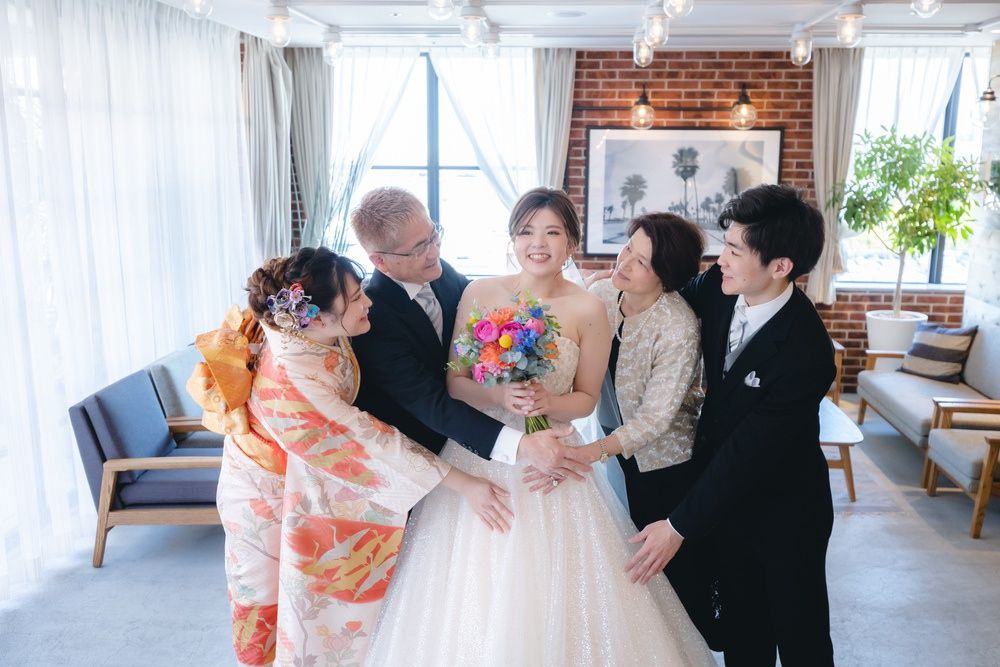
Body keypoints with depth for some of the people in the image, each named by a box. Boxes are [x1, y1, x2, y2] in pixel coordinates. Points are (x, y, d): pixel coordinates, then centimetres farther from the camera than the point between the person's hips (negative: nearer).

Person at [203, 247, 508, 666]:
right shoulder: (292, 381, -40)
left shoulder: (324, 335, -20)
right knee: (270, 590, 18)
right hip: (269, 494, -6)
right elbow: (367, 443, -36)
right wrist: (463, 484, -33)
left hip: (302, 480, 6)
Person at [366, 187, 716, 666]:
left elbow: (586, 398, 2)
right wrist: (498, 397, -19)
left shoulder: (587, 311, -6)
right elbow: (454, 381, -1)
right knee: (472, 593, 8)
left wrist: (548, 403, -18)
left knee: (551, 588, 5)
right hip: (479, 456, 1)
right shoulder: (479, 294, -4)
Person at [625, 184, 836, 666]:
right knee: (742, 626, 23)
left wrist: (679, 526, -24)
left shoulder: (805, 352, -32)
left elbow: (747, 452, -29)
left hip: (783, 508, -6)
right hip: (726, 492, 6)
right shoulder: (718, 288, -14)